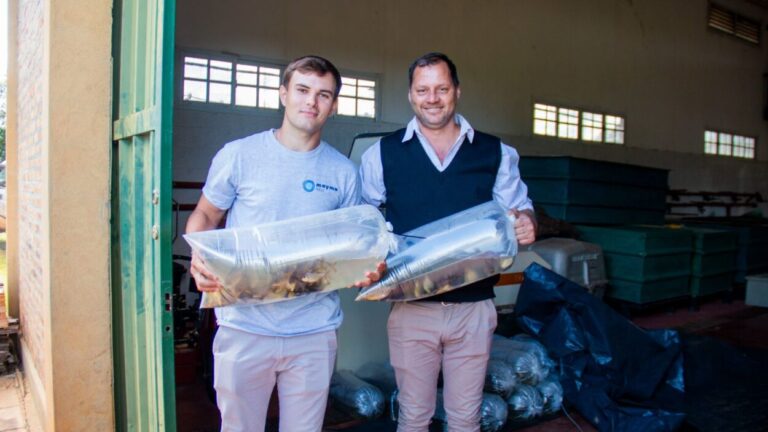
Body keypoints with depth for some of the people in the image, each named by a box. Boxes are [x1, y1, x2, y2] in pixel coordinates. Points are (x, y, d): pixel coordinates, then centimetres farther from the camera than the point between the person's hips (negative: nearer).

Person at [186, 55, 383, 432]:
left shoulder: (344, 172, 4)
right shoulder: (239, 155, -2)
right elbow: (204, 217, 7)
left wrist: (365, 270, -10)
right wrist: (199, 259, -14)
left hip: (314, 332, 2)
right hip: (244, 327, -1)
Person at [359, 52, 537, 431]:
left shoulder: (496, 153, 3)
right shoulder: (382, 154, 1)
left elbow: (519, 211, 8)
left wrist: (526, 224, -15)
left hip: (474, 308, 1)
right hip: (411, 307, 0)